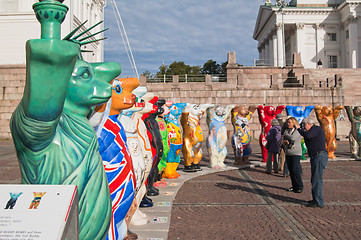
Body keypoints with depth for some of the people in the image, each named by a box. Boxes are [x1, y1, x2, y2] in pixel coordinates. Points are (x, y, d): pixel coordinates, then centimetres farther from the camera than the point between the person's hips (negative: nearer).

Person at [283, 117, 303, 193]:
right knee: (291, 170, 6)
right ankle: (294, 186, 16)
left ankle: (299, 187, -1)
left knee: (295, 170, -11)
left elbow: (293, 138, -22)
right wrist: (285, 141, -17)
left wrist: (286, 135, -5)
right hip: (288, 153, 6)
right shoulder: (286, 131, 13)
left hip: (296, 153, -6)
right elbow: (284, 140, 6)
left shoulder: (298, 131, -7)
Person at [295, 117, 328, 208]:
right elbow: (308, 144, 23)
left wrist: (299, 128, -10)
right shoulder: (313, 131, 23)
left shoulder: (317, 128, -6)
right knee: (314, 180, 15)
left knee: (317, 180, -10)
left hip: (320, 156, -10)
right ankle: (316, 199, 23)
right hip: (315, 157, 10)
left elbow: (307, 135, -24)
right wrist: (304, 133, 14)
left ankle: (319, 202, -7)